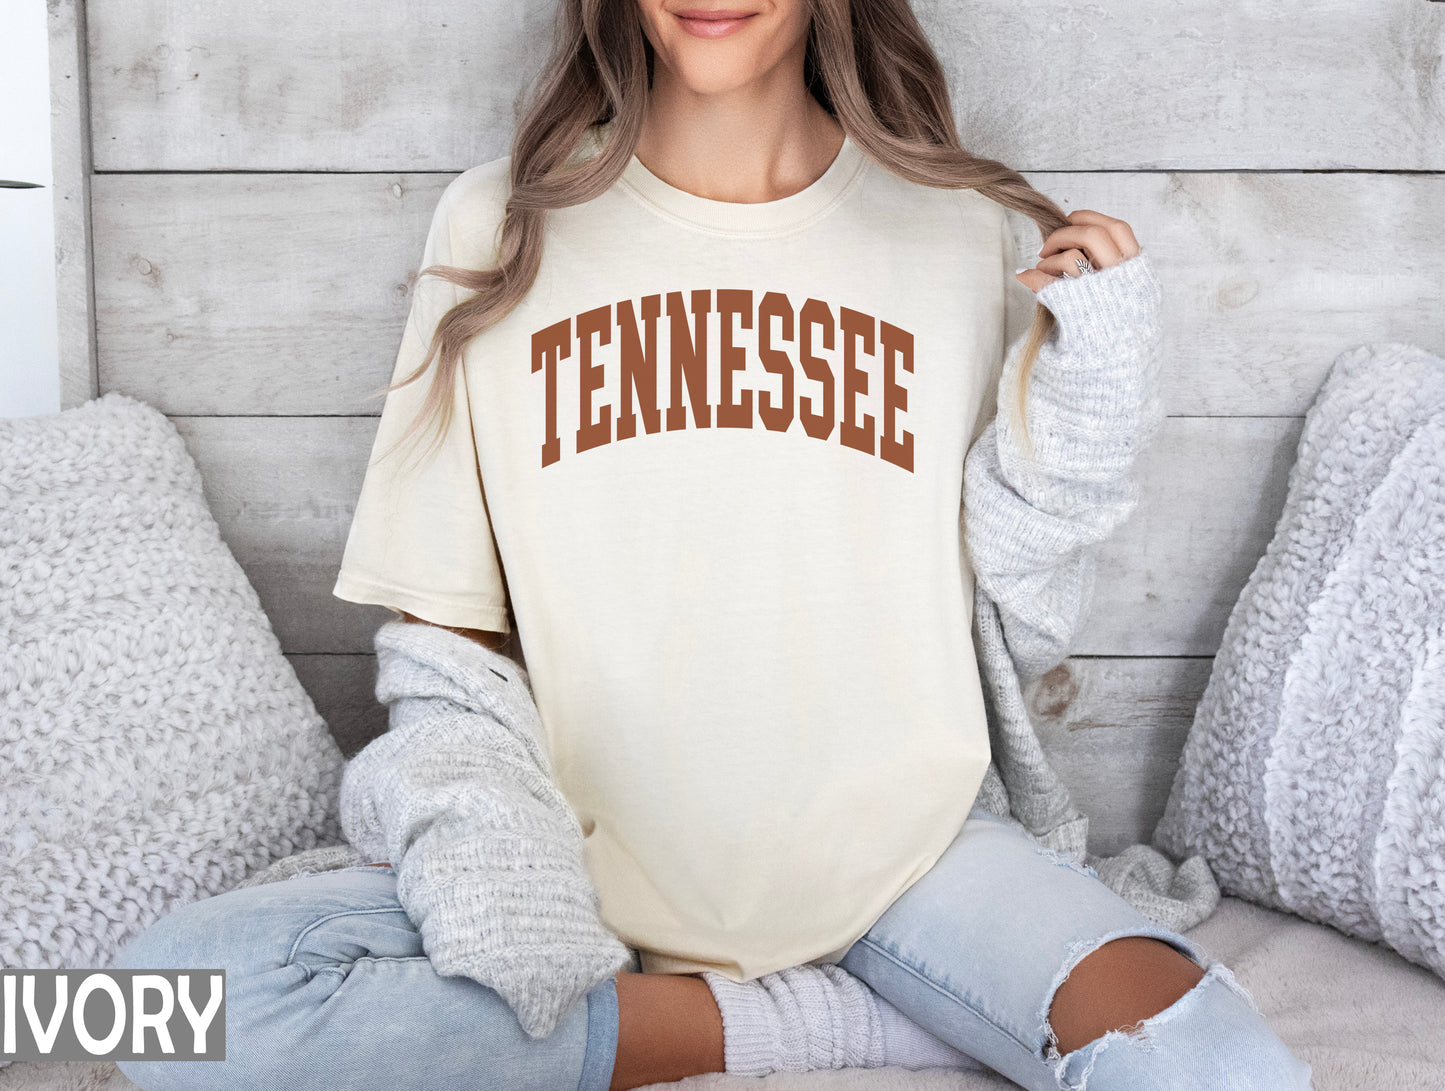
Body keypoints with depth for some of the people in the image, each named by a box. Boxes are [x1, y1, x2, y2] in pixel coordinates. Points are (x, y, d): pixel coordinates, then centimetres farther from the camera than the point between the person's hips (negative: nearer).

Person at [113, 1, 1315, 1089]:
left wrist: (1082, 402, -10)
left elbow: (1023, 627, 5)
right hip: (589, 857, 2)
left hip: (900, 852, 0)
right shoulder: (501, 224, 1)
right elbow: (442, 622, 3)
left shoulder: (960, 230, 2)